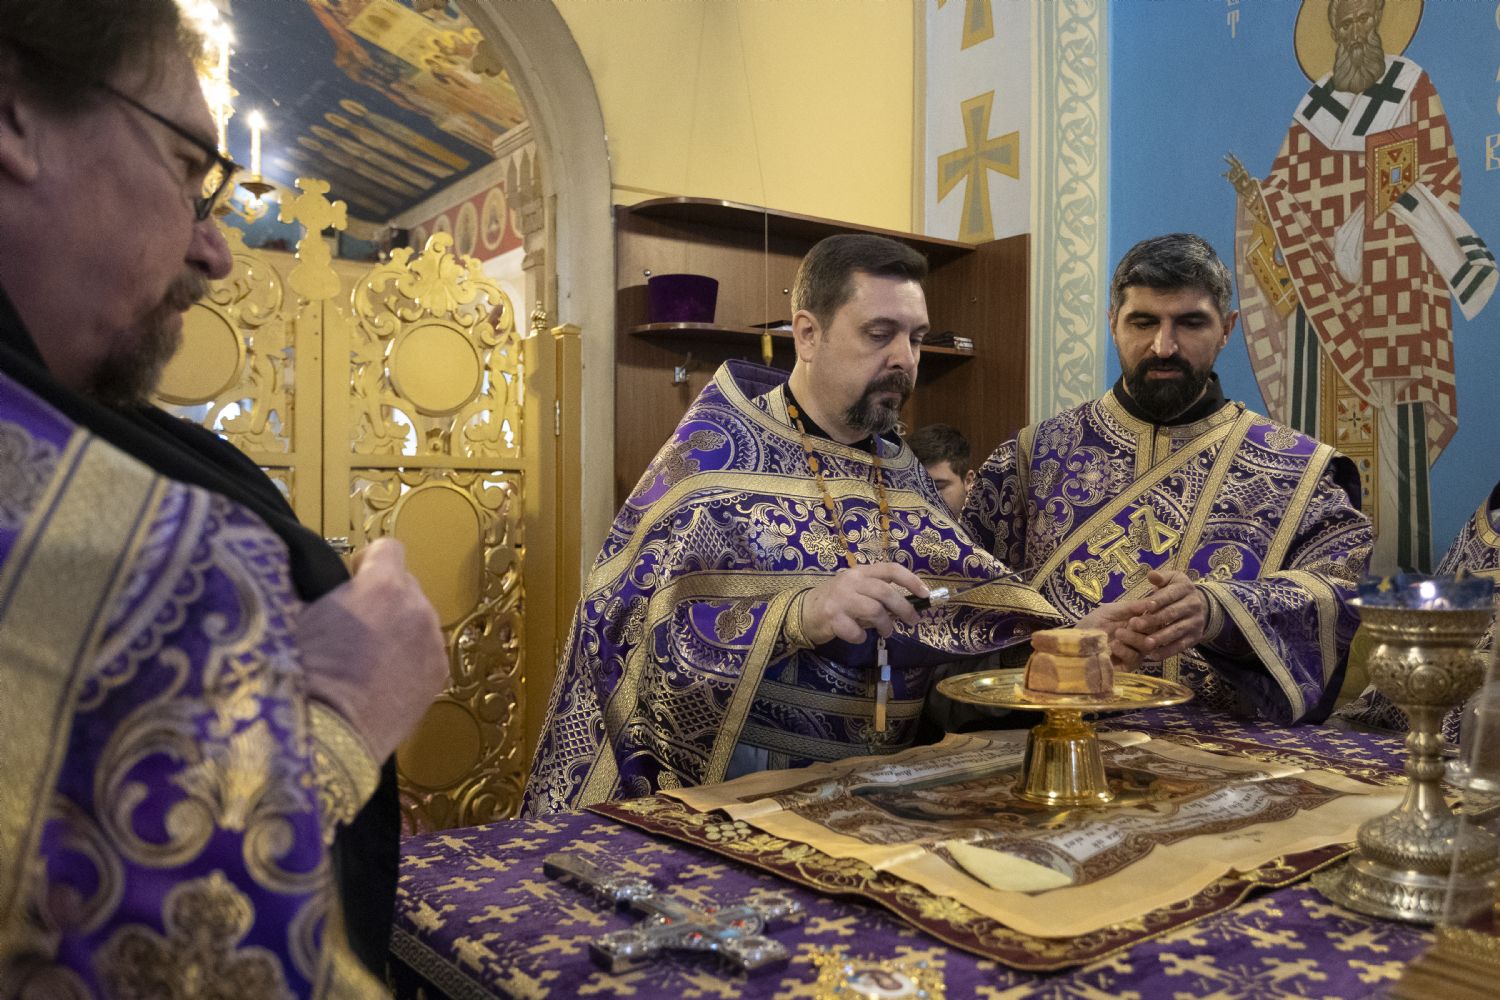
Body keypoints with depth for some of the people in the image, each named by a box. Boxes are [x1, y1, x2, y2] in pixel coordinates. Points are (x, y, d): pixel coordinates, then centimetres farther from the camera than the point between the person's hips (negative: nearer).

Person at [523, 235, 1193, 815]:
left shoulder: (899, 471, 13)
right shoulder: (715, 447, -6)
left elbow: (976, 590, 9)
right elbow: (637, 621, -15)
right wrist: (797, 616, -29)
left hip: (881, 788, 5)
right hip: (740, 794, -5)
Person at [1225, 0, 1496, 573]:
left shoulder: (1411, 87, 6)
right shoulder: (1315, 103, 15)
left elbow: (1441, 177, 1)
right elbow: (1292, 193, 10)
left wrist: (1401, 204, -17)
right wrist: (1254, 192, -8)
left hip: (1390, 288, -3)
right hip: (1324, 286, 3)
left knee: (1390, 422, -6)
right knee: (1321, 410, 2)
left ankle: (1396, 563, 0)